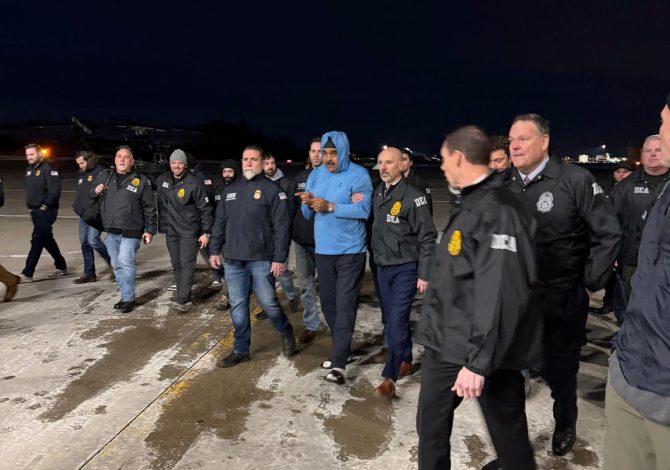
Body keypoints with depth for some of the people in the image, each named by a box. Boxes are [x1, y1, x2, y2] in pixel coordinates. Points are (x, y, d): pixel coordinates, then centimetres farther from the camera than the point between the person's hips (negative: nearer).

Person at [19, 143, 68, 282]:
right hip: (35, 212, 9)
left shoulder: (48, 169, -14)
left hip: (46, 212, -9)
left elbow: (55, 191, -21)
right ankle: (61, 267, 27)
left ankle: (27, 273, -4)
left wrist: (44, 206, -16)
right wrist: (31, 205, 11)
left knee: (37, 241, -8)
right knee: (47, 240, 15)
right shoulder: (30, 169, 13)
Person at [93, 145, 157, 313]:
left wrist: (150, 230, -6)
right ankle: (125, 296, 25)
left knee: (125, 262, -16)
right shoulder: (104, 176, 8)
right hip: (111, 231, 6)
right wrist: (95, 192, -1)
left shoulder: (141, 181, -4)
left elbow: (150, 208, -2)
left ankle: (128, 298, -4)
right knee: (116, 265, 12)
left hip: (130, 232, -5)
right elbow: (91, 196, 23)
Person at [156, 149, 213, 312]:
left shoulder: (193, 183, -11)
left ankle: (183, 300, -13)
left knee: (187, 264, -10)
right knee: (176, 265, 8)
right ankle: (185, 298, 16)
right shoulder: (162, 180, 6)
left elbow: (205, 208, -10)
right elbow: (159, 201, 20)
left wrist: (206, 232, -12)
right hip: (171, 230, 6)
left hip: (189, 230, -6)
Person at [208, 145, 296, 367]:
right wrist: (214, 250, 12)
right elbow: (220, 223, 17)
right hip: (233, 260, 5)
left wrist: (280, 258, -14)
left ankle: (286, 332, 29)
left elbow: (281, 227, -10)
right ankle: (241, 350, 22)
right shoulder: (230, 190, 13)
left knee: (268, 302, 0)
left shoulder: (272, 190, -5)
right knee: (238, 306, 9)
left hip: (261, 260, -5)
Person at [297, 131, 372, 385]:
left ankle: (339, 363, -5)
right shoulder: (315, 175, 8)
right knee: (328, 303, 14)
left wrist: (330, 206, -24)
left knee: (345, 305, -7)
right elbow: (308, 215, 9)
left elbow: (363, 209, -19)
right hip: (323, 250, 6)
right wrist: (307, 204, -14)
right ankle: (341, 349, 30)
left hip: (350, 251, -6)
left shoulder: (358, 175, -9)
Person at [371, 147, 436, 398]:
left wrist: (424, 274, -14)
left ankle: (390, 376, 1)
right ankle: (405, 361, 33)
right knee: (392, 319, 15)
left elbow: (427, 238, -13)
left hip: (405, 269, -6)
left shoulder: (413, 196, -14)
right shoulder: (378, 193, 5)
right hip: (382, 267, 7)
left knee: (397, 321, -7)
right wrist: (376, 258, 6)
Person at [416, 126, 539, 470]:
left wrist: (479, 361, -28)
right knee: (430, 423, 19)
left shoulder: (497, 211, -21)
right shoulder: (467, 204, 10)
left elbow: (500, 295, -28)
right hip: (445, 343, 9)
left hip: (486, 350, -9)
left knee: (507, 433, 11)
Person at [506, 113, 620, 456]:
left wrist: (589, 282, -8)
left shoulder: (575, 179, -13)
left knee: (560, 370, 14)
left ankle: (565, 425, 42)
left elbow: (608, 233, -9)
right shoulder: (506, 188, 2)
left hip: (562, 300, -4)